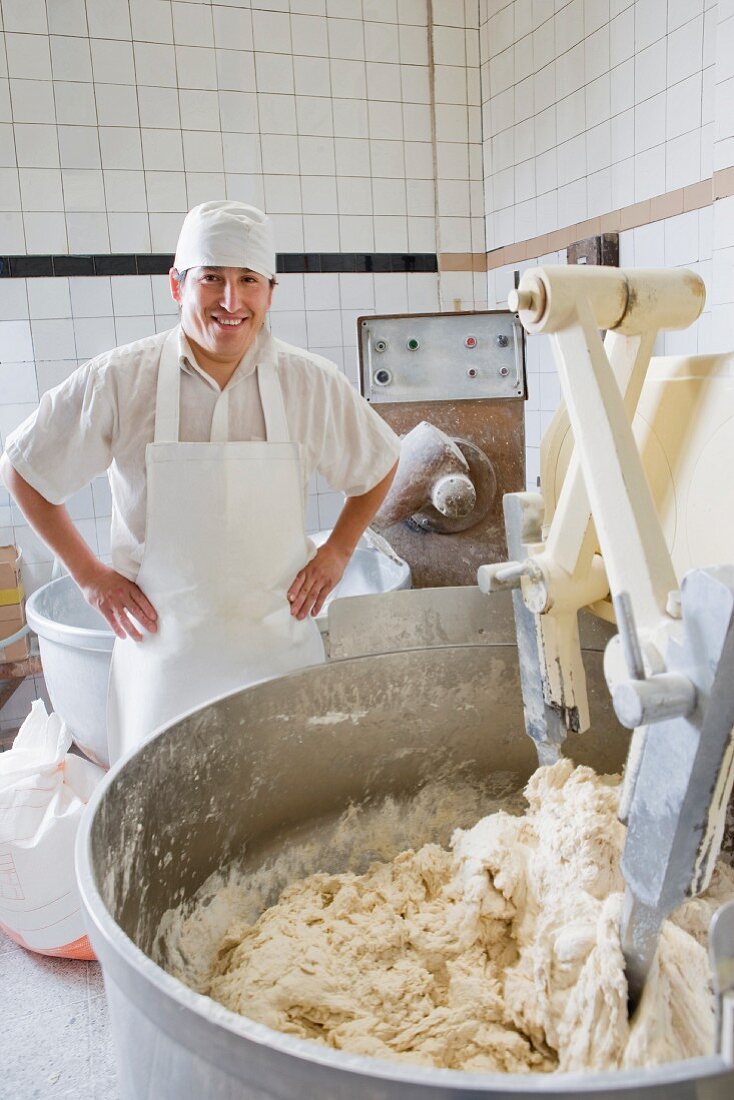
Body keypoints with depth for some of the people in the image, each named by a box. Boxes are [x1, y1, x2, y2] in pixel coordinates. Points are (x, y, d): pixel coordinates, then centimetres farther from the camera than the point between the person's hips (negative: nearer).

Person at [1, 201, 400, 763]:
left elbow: (379, 462, 13)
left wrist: (338, 551, 6)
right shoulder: (117, 380, -8)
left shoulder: (311, 383, -4)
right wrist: (88, 572, 2)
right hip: (161, 644, 0)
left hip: (280, 643, 1)